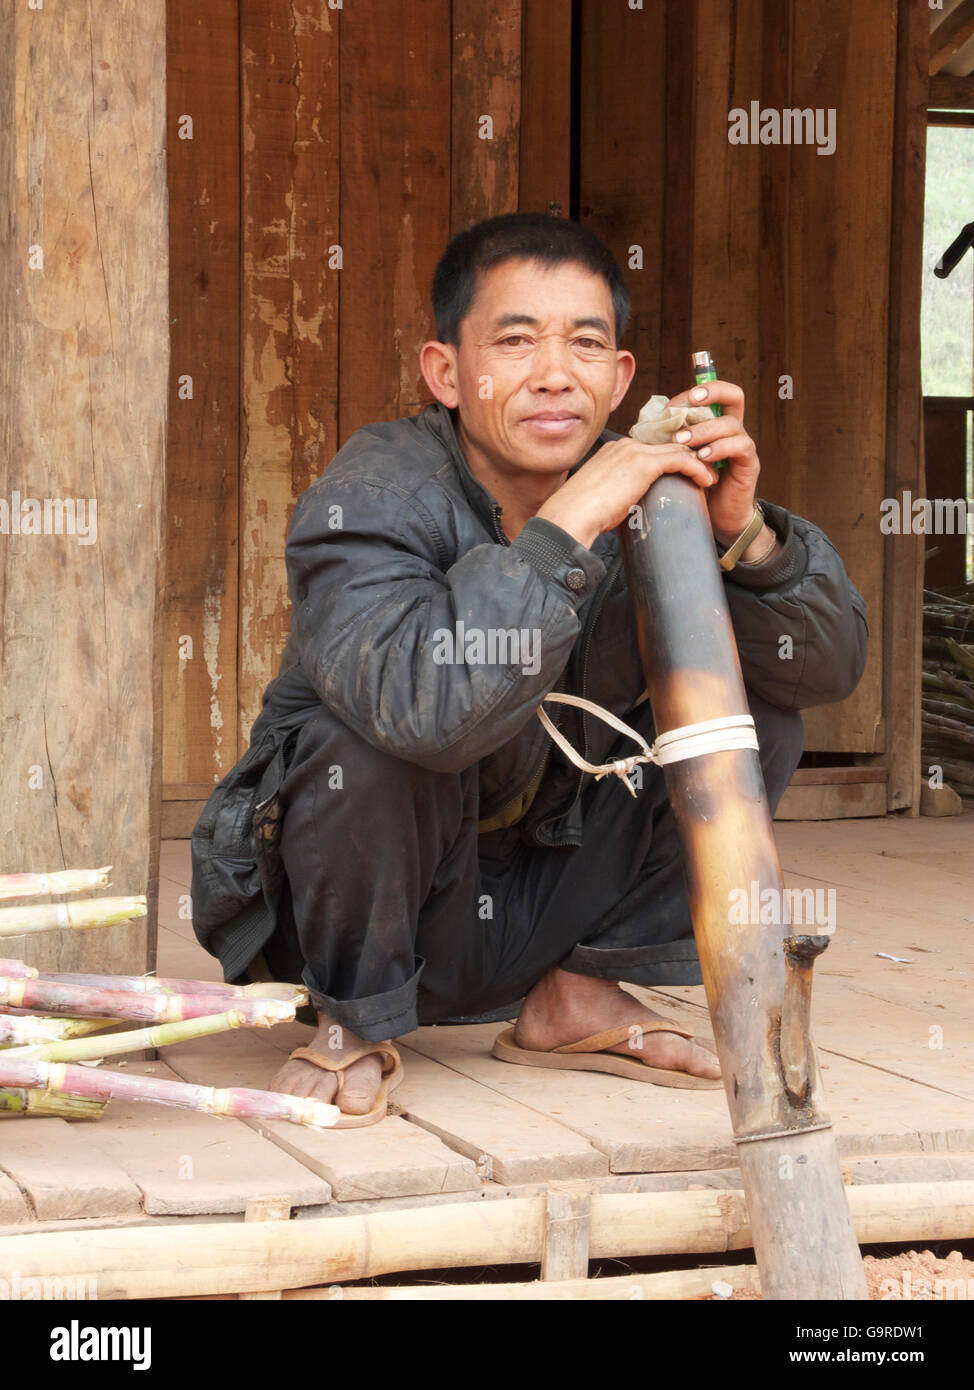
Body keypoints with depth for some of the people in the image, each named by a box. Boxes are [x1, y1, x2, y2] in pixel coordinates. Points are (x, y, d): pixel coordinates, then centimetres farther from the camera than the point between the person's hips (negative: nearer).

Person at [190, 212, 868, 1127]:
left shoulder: (640, 495, -9)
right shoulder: (369, 503, -24)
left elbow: (829, 665, -7)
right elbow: (428, 706, -44)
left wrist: (742, 535, -26)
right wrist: (565, 528, -40)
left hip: (530, 903, 5)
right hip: (366, 904, -4)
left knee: (753, 703, -7)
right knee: (378, 738, -34)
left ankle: (577, 993, 5)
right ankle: (355, 1027, -8)